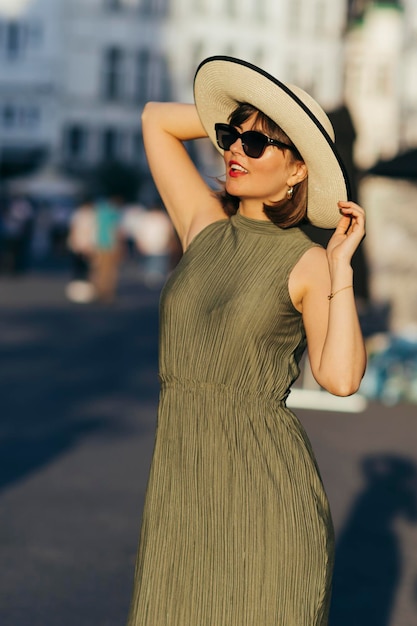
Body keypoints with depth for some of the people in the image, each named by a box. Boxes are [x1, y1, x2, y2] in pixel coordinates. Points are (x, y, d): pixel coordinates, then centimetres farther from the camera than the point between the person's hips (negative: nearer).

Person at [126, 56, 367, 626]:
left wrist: (341, 263, -13)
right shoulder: (206, 226, 8)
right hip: (181, 477, 4)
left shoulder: (309, 264, -4)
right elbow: (156, 119, 16)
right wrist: (235, 117, 13)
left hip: (265, 486, -4)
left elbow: (340, 378, -18)